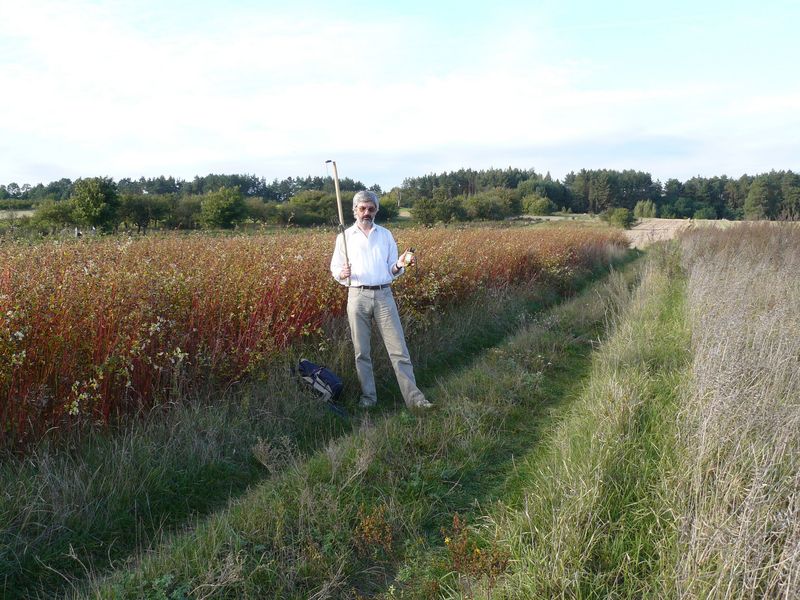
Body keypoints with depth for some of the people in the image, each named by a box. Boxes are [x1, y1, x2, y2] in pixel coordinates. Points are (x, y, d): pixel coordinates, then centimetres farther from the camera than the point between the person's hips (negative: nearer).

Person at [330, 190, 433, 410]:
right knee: (362, 351, 4)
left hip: (383, 295, 1)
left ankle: (413, 396, 0)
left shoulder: (386, 235, 11)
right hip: (358, 296, -1)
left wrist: (400, 265, -10)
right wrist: (342, 274, -15)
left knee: (398, 348, -3)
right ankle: (368, 396, 16)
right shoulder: (344, 237, 7)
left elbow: (391, 271, 12)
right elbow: (335, 270, 8)